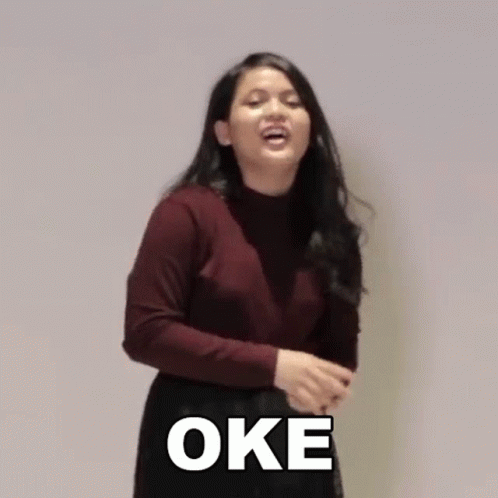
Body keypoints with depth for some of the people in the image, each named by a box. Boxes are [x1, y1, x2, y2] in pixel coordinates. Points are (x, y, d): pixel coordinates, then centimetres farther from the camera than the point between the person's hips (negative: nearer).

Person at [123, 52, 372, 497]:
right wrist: (272, 365, -18)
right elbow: (146, 332, -14)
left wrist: (327, 383, -8)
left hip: (295, 442, 5)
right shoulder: (189, 212, -10)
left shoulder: (326, 227, 6)